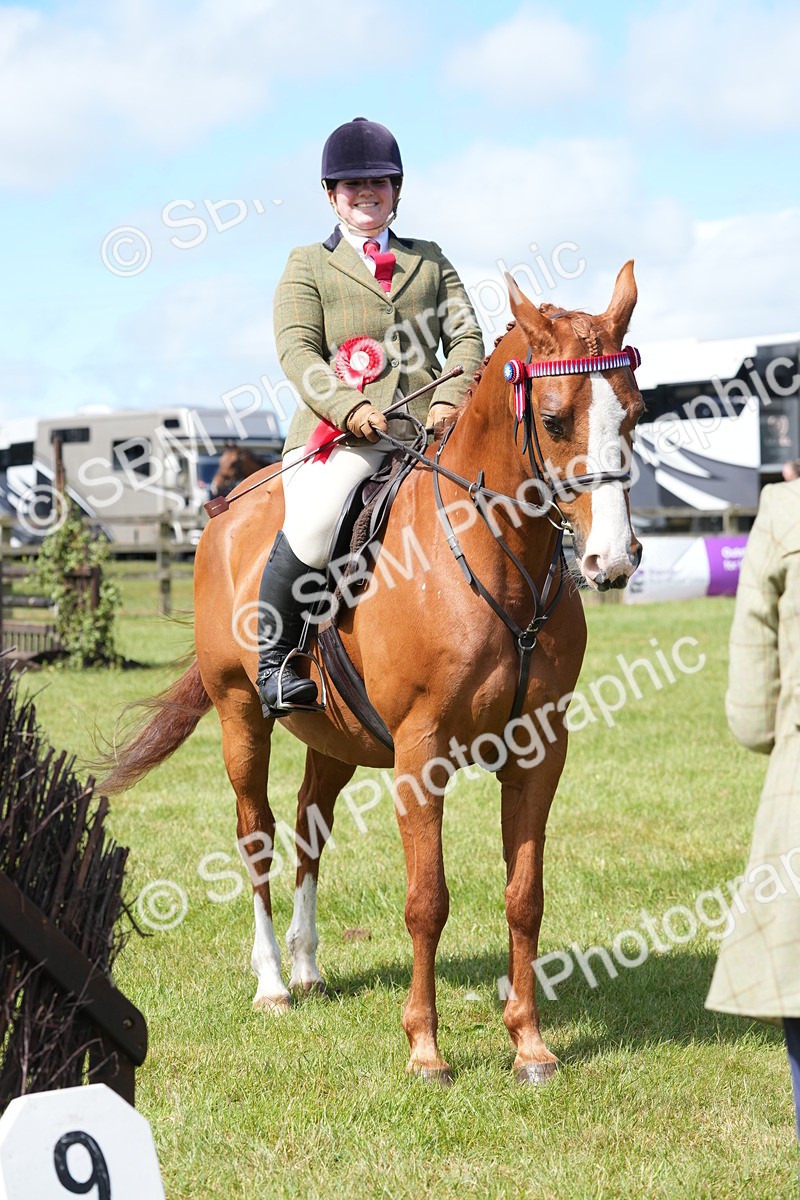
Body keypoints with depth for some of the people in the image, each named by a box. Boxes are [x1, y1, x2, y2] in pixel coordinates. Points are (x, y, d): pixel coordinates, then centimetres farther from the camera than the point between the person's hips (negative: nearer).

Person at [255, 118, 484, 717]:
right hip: (339, 433, -3)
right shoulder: (307, 265, 14)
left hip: (424, 430, 4)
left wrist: (450, 398, -8)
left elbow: (466, 336, 13)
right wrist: (348, 406, -16)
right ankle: (273, 658, -10)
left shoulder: (430, 260, 24)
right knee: (311, 530, -30)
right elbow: (297, 350, 1)